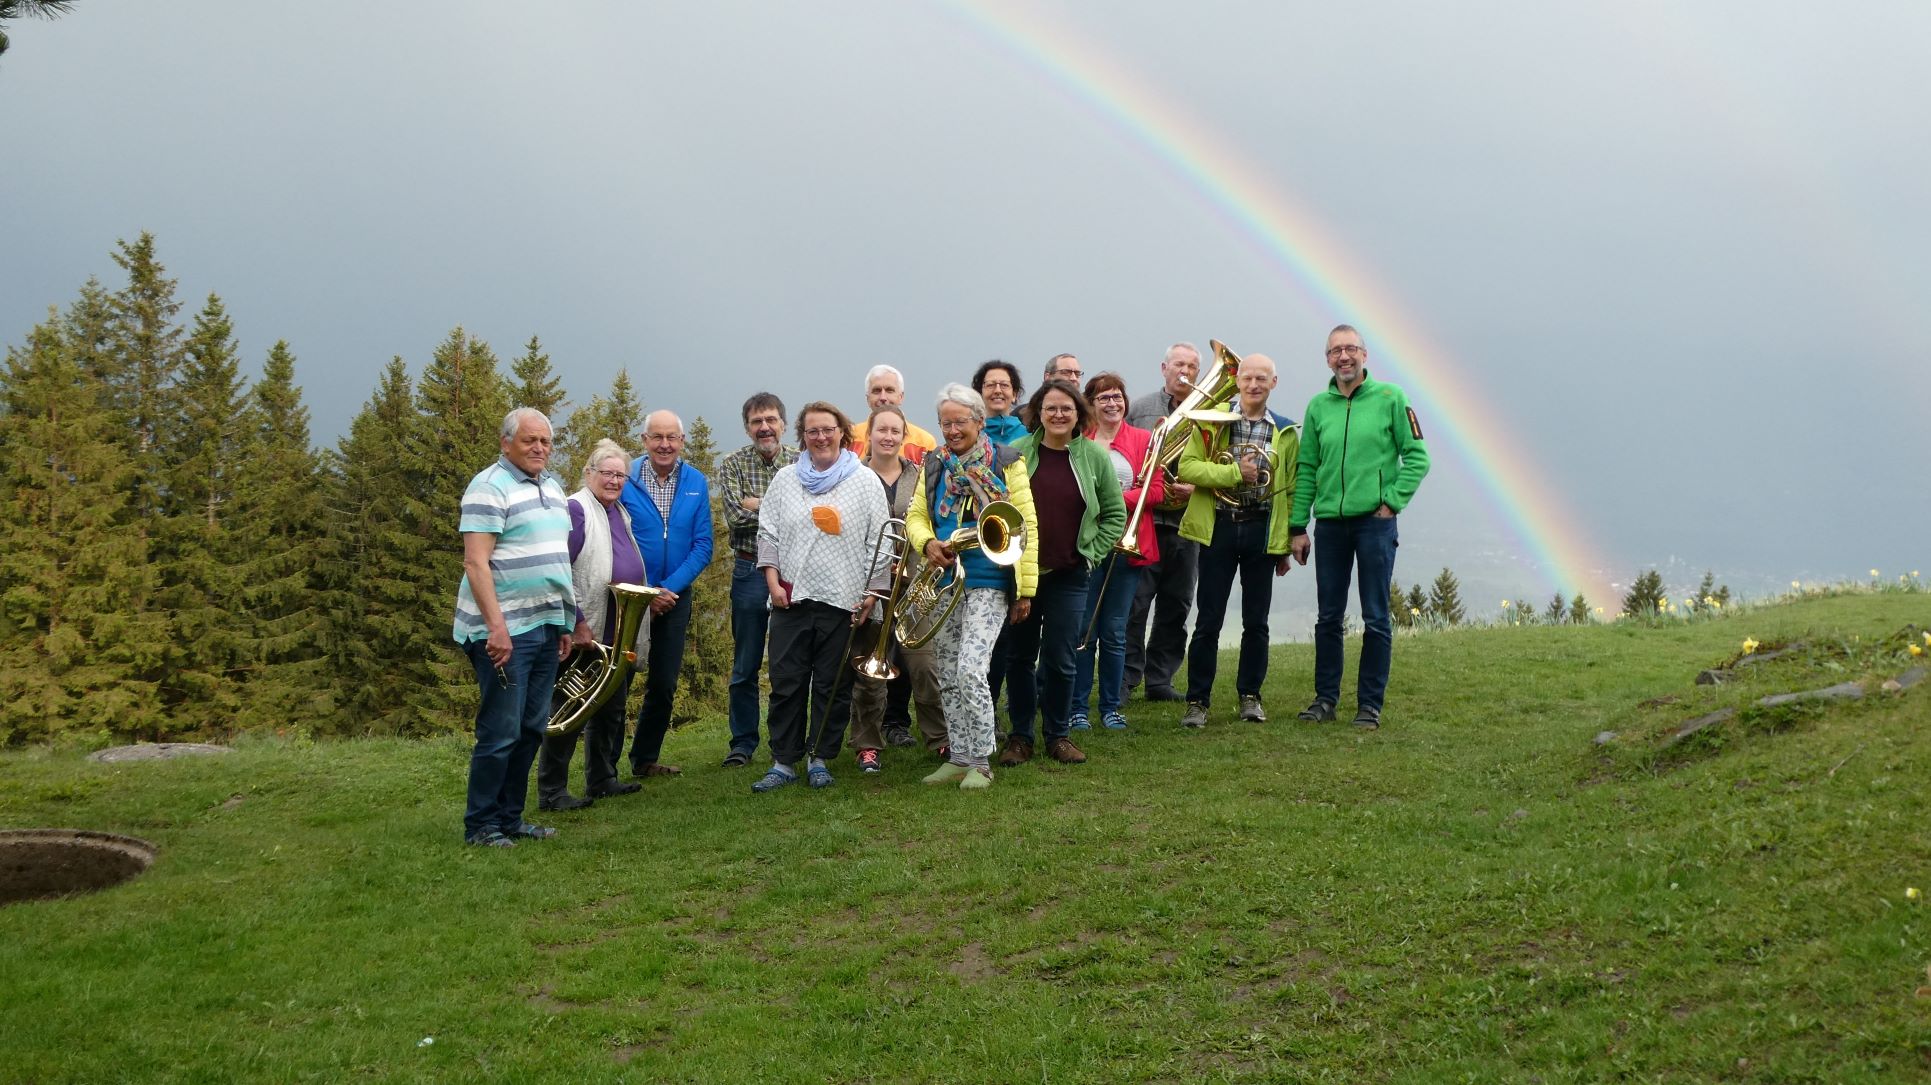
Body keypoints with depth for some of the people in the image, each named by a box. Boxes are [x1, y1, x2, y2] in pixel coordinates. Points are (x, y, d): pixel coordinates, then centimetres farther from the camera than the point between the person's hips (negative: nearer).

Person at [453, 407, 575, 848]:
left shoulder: (552, 486, 16)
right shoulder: (490, 488, -10)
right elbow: (475, 562, -17)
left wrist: (564, 621, 19)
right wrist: (496, 625, -23)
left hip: (546, 626, 8)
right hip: (505, 632, -8)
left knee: (531, 729, 11)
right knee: (500, 731, -5)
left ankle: (511, 818, 21)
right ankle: (481, 825, 6)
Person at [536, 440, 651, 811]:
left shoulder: (620, 512, 15)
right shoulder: (575, 509, -12)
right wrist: (576, 622, -22)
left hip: (621, 634, 9)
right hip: (586, 632, -9)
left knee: (611, 707, 16)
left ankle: (602, 780, 28)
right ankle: (551, 792, 3)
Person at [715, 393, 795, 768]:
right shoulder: (733, 466, 1)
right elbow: (735, 516, -14)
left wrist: (757, 505, -15)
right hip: (750, 573, 0)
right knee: (745, 665, 6)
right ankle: (743, 742, 16)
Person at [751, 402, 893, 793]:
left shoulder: (865, 482, 3)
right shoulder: (785, 480, 10)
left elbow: (878, 543, 1)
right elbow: (768, 534, 10)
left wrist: (871, 593, -5)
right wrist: (773, 582, 0)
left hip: (843, 600, -2)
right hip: (791, 599, 2)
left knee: (832, 686, 4)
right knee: (786, 683, 2)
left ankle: (820, 759, 16)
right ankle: (783, 762, 10)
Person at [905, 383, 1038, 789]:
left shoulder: (1006, 463, -3)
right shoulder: (934, 466, 11)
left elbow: (1026, 526, -5)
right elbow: (915, 515, 11)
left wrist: (1026, 589, -8)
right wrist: (928, 543, -13)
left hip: (988, 584, -5)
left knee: (970, 671, -16)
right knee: (948, 678, 11)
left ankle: (980, 762, -2)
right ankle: (958, 759, 22)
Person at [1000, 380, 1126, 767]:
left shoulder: (1093, 456, 0)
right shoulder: (1016, 452, -2)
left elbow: (1115, 513, 7)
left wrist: (1093, 553, 0)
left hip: (1069, 575, 0)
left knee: (1060, 660, 2)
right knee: (1020, 657, 8)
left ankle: (1058, 735, 19)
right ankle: (1020, 736, 21)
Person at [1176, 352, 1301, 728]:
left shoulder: (1285, 431, 7)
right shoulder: (1212, 420, 1)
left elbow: (1291, 491, 9)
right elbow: (1187, 467, -9)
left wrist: (1286, 546, 7)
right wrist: (1235, 473, -18)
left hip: (1262, 531, 2)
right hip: (1219, 527, -2)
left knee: (1256, 622, 8)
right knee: (1208, 621, 1)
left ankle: (1250, 696, 22)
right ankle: (1197, 700, 10)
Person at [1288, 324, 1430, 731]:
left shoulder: (1389, 398, -1)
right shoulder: (1318, 406, 8)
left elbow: (1416, 456, -1)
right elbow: (1306, 469, 9)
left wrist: (1393, 501, -10)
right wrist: (1298, 526, 5)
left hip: (1374, 522, -3)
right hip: (1330, 523, 3)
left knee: (1376, 619, 2)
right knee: (1328, 617, 9)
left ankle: (1370, 704, 10)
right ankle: (1325, 697, 19)